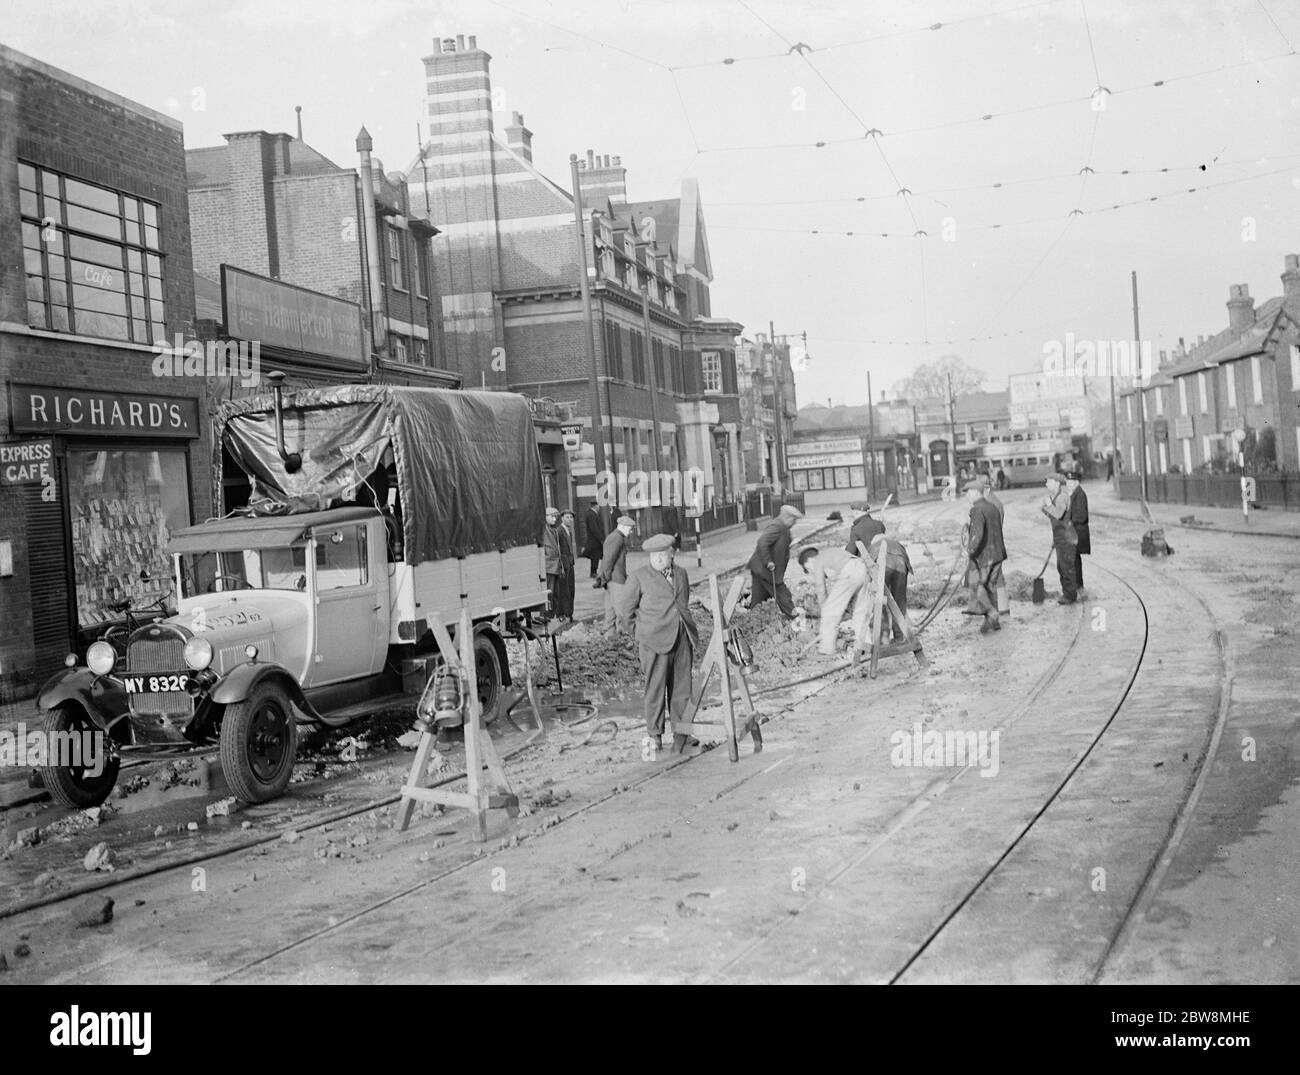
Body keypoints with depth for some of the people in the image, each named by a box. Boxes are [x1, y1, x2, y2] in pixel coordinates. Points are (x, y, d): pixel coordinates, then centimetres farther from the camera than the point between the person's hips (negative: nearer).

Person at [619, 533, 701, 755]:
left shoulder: (680, 574, 14)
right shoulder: (639, 577, -2)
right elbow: (625, 606, 5)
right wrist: (640, 627, 10)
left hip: (682, 637, 5)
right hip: (655, 641, -4)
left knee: (682, 688, 6)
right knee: (655, 688, -3)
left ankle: (681, 734, 14)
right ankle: (654, 736, 5)